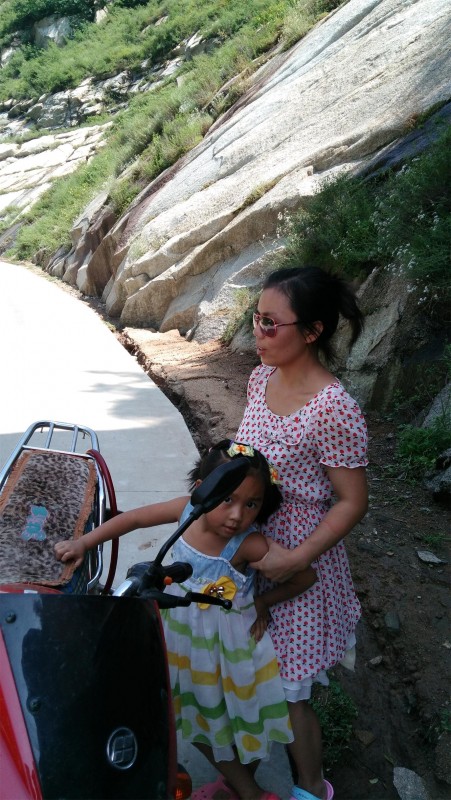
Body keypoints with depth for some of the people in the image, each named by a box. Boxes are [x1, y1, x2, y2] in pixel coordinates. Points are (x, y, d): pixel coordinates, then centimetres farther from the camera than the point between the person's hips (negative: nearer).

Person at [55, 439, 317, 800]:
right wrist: (83, 543, -10)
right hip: (183, 635, 6)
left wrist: (262, 603, -16)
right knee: (201, 716, 26)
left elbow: (307, 575, -24)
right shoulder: (186, 510, -20)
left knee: (239, 715, 18)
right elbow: (133, 518, -6)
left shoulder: (250, 545, -33)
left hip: (228, 643, -6)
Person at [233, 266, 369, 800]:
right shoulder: (260, 379, -4)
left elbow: (352, 502, -19)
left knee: (287, 690, 12)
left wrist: (294, 560, -22)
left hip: (297, 558, -7)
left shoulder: (333, 410, -27)